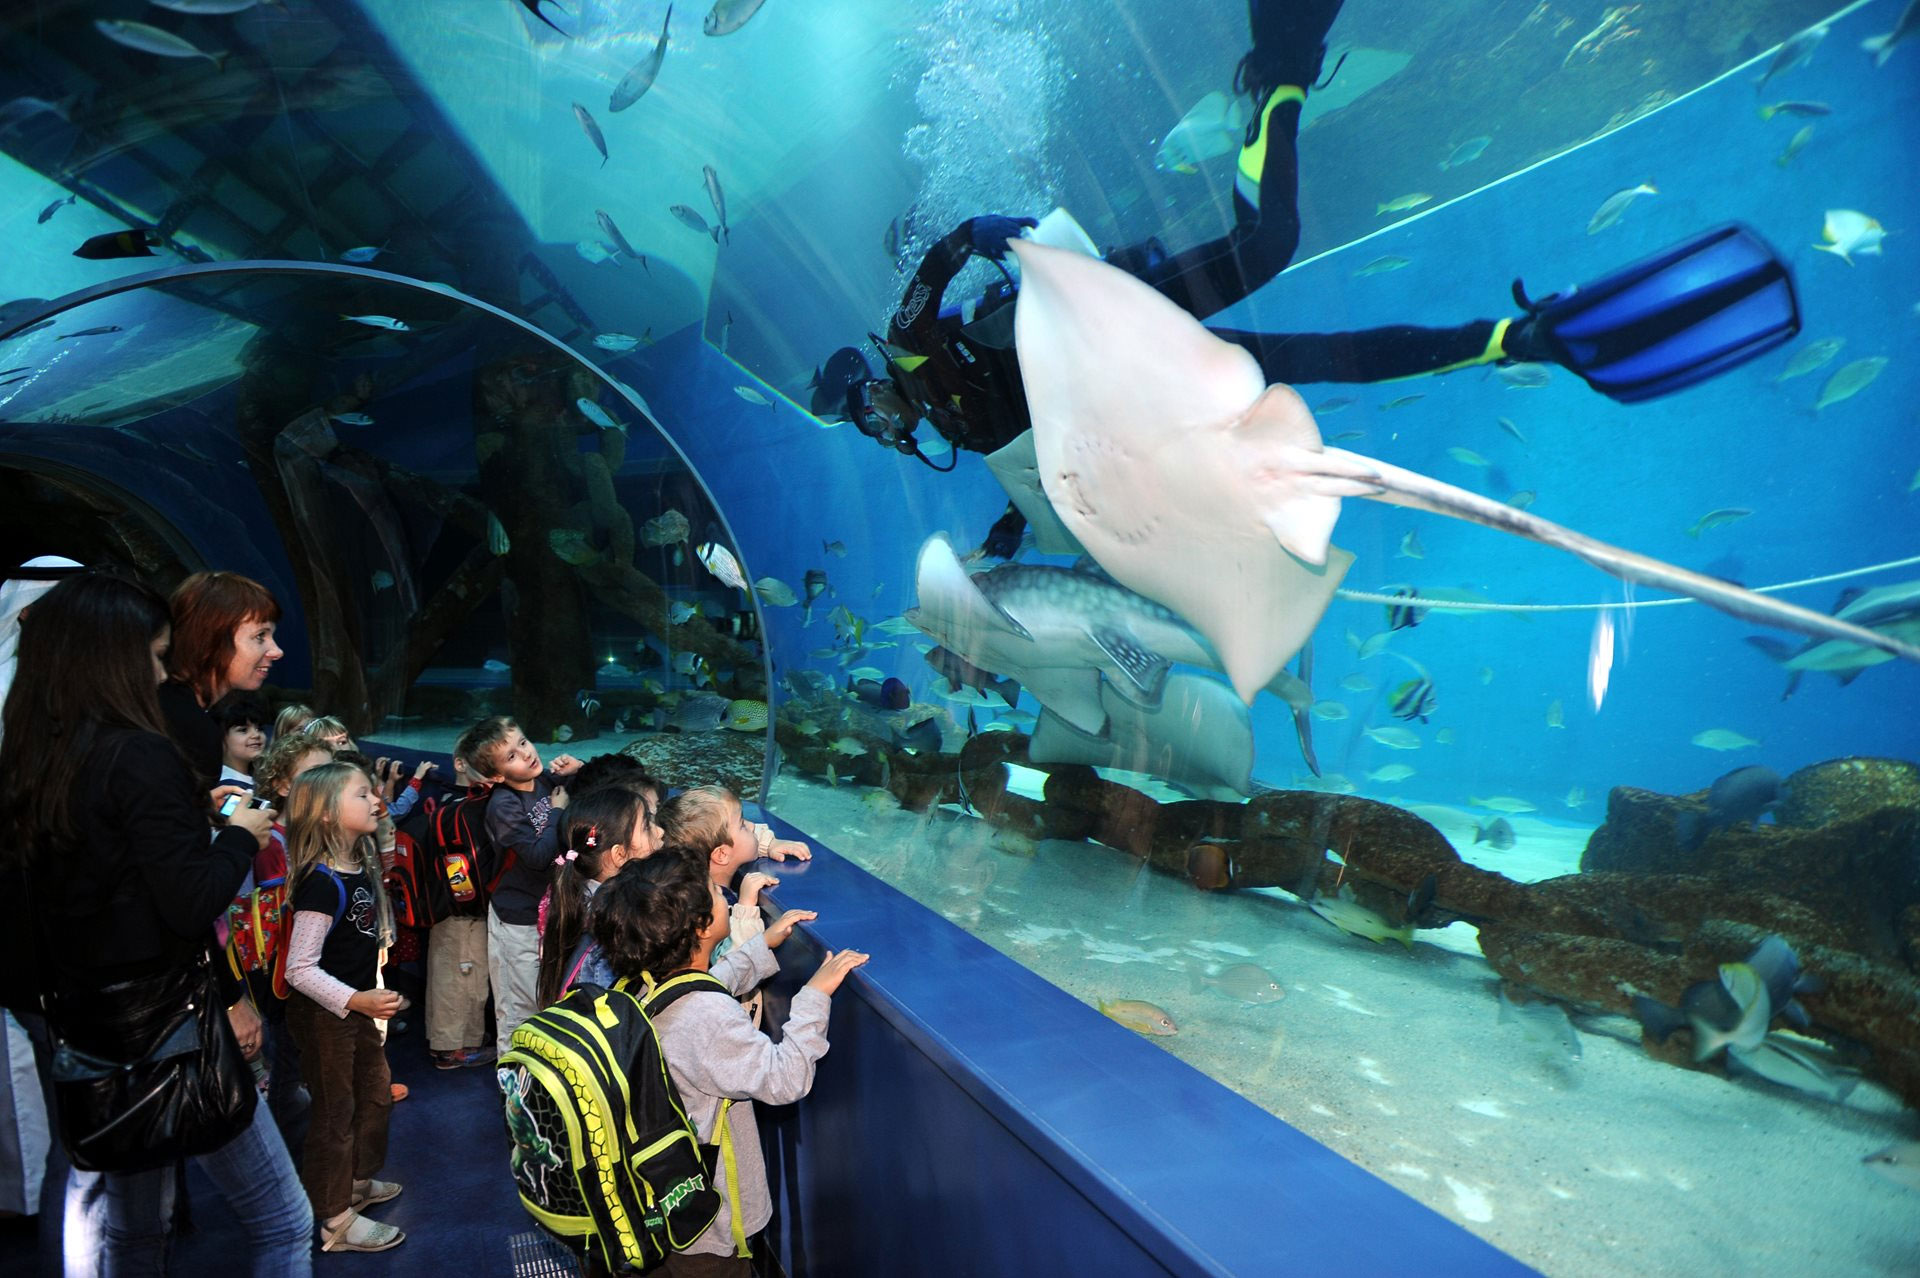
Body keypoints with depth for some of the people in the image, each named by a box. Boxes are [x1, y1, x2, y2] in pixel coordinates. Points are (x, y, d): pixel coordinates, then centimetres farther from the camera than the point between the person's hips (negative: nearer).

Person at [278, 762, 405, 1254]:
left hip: (357, 1007, 9)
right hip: (323, 1014, -9)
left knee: (377, 1091, 22)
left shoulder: (360, 868, 2)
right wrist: (356, 1000, -36)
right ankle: (336, 1222, 20)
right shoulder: (322, 883, -26)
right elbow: (300, 969, -29)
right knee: (335, 1111, 5)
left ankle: (357, 1181, 43)